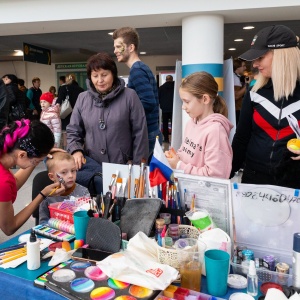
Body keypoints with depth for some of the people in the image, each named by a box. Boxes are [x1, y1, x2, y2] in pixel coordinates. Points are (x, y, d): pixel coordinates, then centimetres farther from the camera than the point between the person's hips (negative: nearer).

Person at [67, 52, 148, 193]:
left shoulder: (129, 96, -4)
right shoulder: (83, 98, 6)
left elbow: (139, 132, -3)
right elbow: (73, 131, 12)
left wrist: (138, 166, -4)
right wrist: (76, 150, -8)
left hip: (123, 167, -1)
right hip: (92, 164, 1)